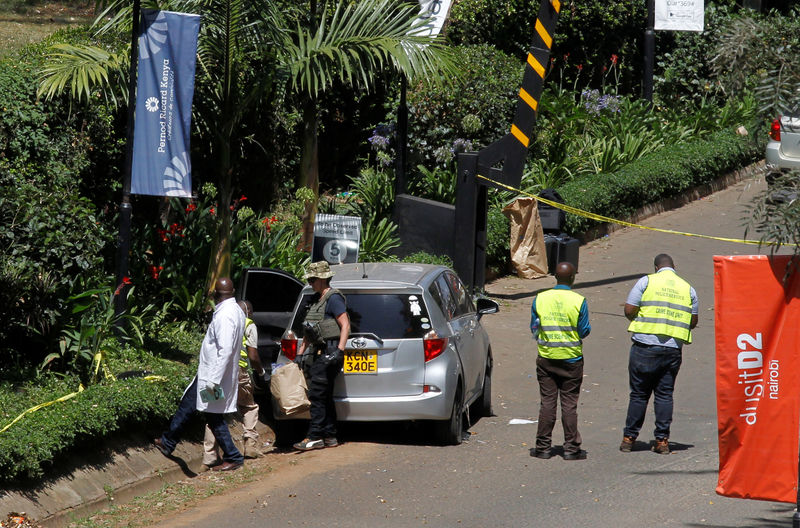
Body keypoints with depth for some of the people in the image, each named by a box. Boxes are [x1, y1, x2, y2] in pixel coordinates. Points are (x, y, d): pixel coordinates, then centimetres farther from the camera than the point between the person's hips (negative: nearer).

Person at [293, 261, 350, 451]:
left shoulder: (333, 298, -11)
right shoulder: (316, 299, 18)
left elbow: (345, 325, -16)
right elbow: (309, 330, 25)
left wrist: (339, 350, -24)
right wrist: (301, 352, 21)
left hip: (329, 353, -10)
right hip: (319, 353, 10)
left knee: (317, 394, -11)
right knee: (325, 396, 10)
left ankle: (315, 437, -11)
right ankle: (330, 437, 14)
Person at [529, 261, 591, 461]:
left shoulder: (540, 299, -3)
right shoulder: (579, 301, -10)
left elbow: (534, 328, 4)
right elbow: (584, 331, -4)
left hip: (546, 358, 2)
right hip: (571, 359, -2)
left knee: (547, 402, 6)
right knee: (569, 404, 3)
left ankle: (543, 447, 7)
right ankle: (571, 448, 4)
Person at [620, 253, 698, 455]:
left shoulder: (647, 281, -1)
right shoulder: (688, 289, 9)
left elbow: (629, 310, -4)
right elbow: (693, 321, 12)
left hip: (645, 347, -2)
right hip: (673, 348, 2)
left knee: (639, 393, 5)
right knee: (664, 394, 8)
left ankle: (629, 438, 8)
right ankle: (662, 440, 5)